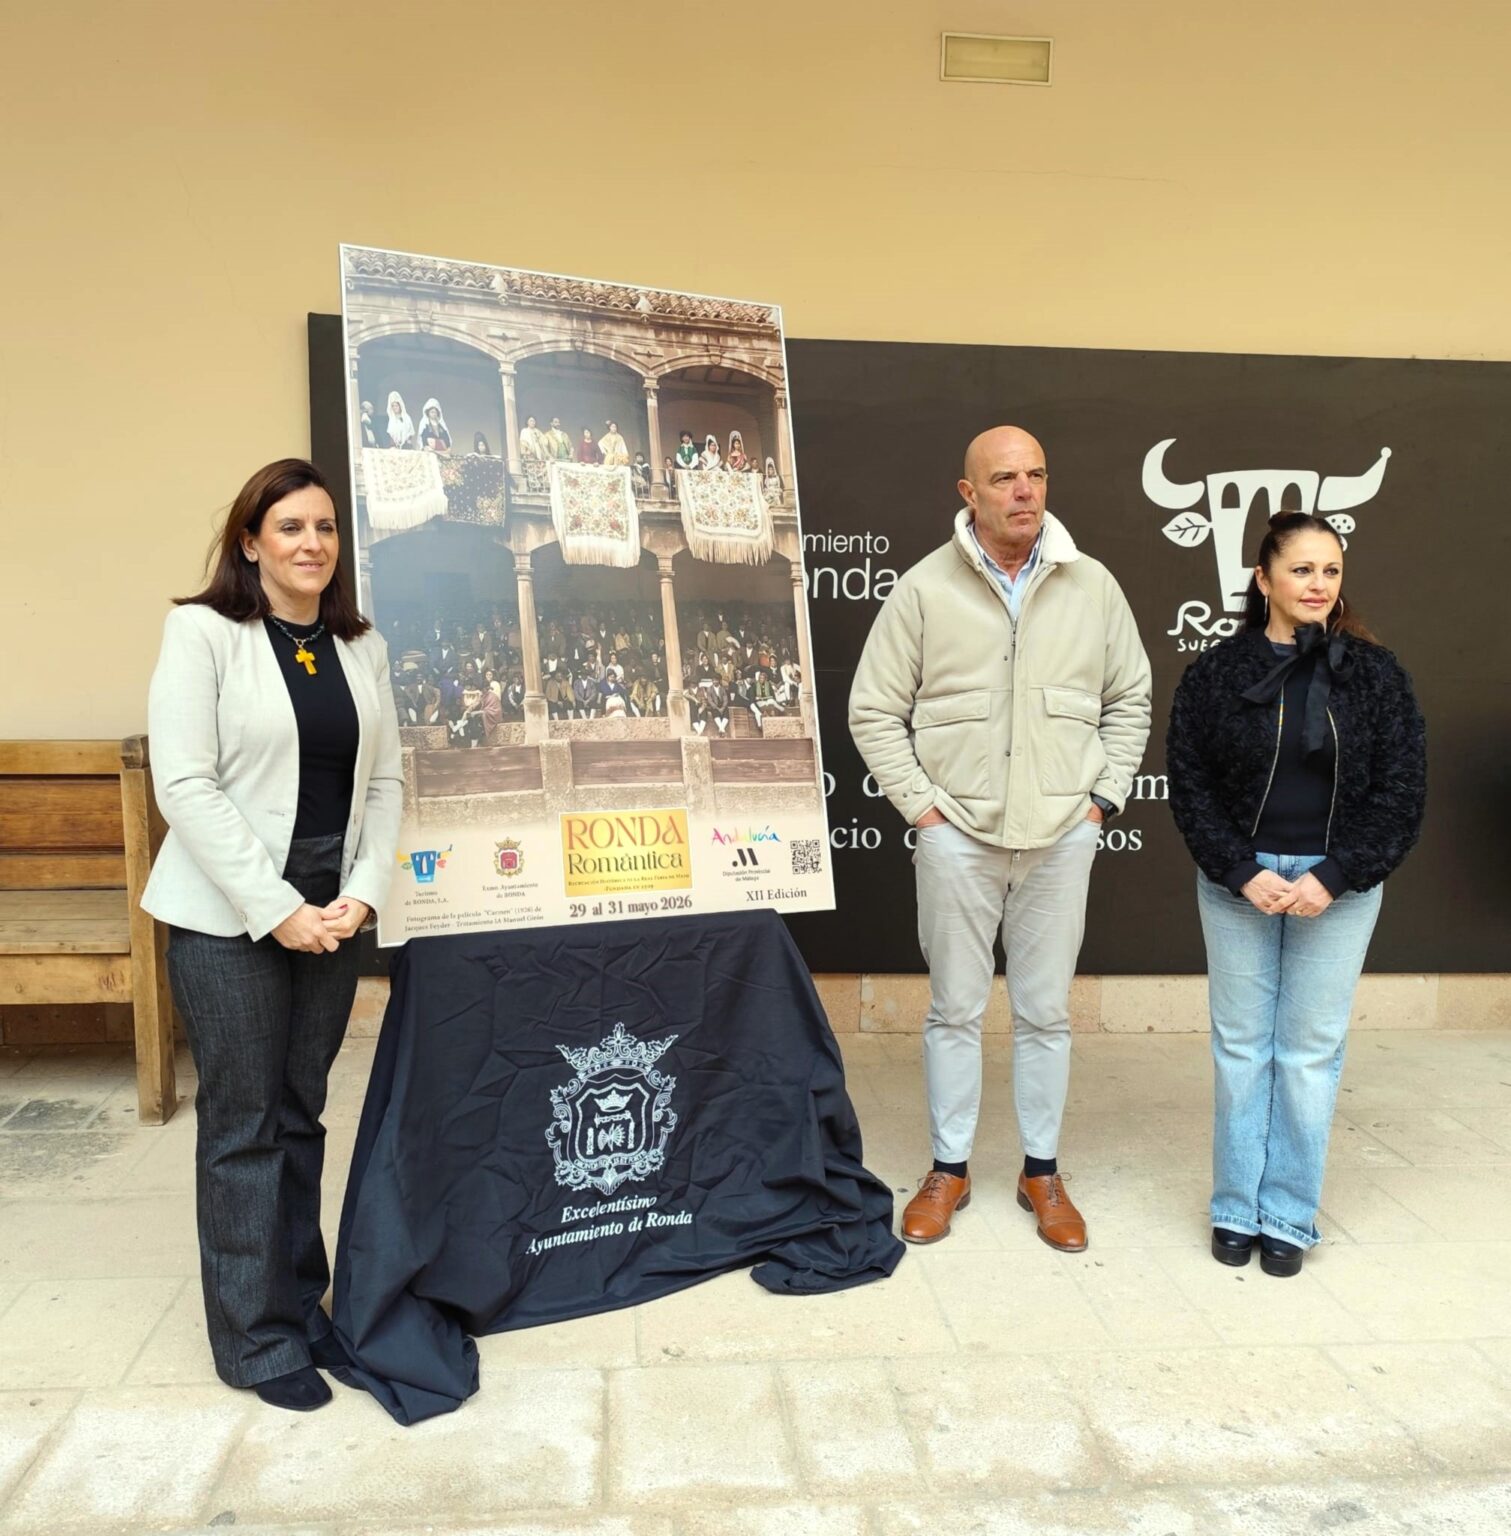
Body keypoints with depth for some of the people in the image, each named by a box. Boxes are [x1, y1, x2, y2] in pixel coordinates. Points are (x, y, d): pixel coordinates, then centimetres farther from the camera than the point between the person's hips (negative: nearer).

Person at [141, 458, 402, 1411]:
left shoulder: (363, 648, 8)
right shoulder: (203, 632, -6)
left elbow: (387, 781, 8)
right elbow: (184, 784, -12)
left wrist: (362, 894, -6)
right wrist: (275, 906, -16)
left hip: (332, 913, 4)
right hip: (230, 916, -4)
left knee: (301, 1115, 13)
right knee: (243, 1124, 4)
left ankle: (302, 1303, 27)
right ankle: (256, 1338, 18)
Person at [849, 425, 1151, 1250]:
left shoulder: (1092, 586, 3)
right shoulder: (925, 588, -3)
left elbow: (1130, 702, 12)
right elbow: (874, 711, 0)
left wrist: (1103, 797, 4)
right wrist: (919, 804, -5)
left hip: (1061, 837, 2)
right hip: (957, 834, -1)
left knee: (1046, 1012, 11)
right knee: (955, 1009, 9)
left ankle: (1042, 1171, 27)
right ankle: (948, 1169, 25)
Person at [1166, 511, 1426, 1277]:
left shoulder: (1376, 674, 1)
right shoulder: (1216, 672, -1)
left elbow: (1400, 791, -1)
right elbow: (1190, 783, -1)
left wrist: (1334, 877, -10)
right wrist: (1243, 872, -11)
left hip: (1338, 888, 0)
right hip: (1238, 883, 0)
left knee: (1312, 1050, 5)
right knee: (1241, 1045, 7)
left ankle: (1290, 1217, 17)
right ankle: (1236, 1209, 19)